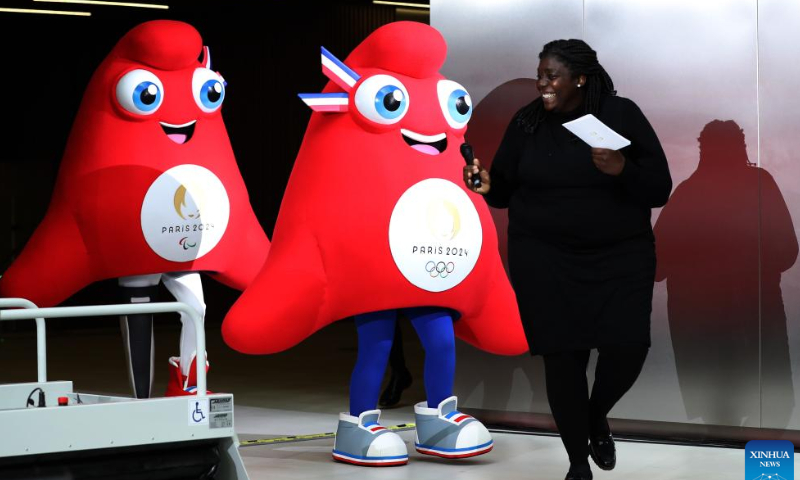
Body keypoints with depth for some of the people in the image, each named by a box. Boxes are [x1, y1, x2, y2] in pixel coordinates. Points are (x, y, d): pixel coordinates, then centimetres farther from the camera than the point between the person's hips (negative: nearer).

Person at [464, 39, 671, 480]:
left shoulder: (622, 115, -4)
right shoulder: (527, 121, 2)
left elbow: (660, 190, -6)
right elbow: (507, 192, 10)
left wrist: (623, 171, -24)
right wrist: (487, 186, -12)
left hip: (621, 255, -1)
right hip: (544, 258, 1)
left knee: (626, 349, -10)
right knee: (562, 355, -3)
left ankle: (597, 418, 24)